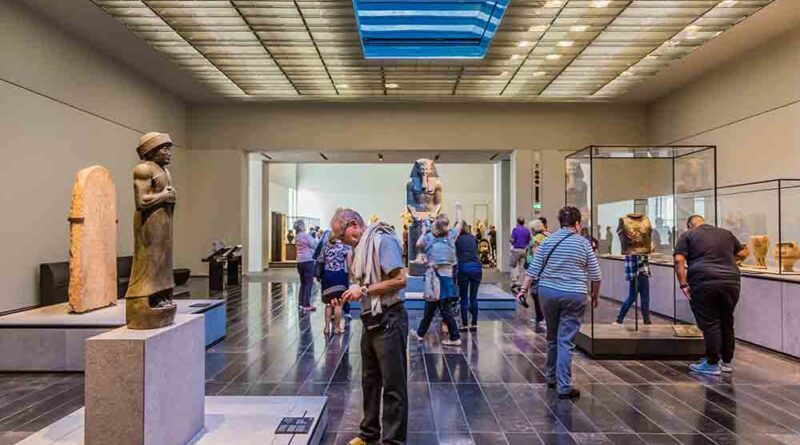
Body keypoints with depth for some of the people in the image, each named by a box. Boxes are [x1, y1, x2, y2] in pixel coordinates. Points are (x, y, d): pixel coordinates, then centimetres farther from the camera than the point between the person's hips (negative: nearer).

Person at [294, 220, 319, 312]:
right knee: (309, 283, -3)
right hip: (308, 261, -8)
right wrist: (316, 240, 9)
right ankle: (306, 305, -3)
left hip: (300, 262, 8)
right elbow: (314, 246, -7)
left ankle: (302, 304, 17)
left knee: (303, 283, 14)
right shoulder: (306, 235, -12)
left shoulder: (297, 237, 11)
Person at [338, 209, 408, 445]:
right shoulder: (361, 247, 12)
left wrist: (364, 290, -17)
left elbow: (400, 280, -21)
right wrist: (353, 293, 1)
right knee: (370, 381, 19)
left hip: (389, 321, -9)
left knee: (393, 385, 4)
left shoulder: (383, 240, -14)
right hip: (371, 321, 9)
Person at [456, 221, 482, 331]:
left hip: (463, 267, -2)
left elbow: (455, 254, 10)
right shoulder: (473, 237, 17)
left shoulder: (457, 238, 9)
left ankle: (465, 325, 7)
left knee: (464, 298, 7)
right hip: (476, 267, 2)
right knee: (474, 297, 10)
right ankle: (474, 324, 13)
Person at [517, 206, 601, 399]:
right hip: (574, 296, -2)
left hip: (548, 292, 3)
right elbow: (595, 275, 2)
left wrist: (524, 288, 5)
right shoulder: (584, 243, -1)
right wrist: (595, 296, 15)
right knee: (566, 341, 0)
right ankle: (564, 387, 1)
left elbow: (533, 269, 0)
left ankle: (551, 377, 31)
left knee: (552, 337, 18)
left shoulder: (548, 240, 3)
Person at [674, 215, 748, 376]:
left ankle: (712, 364, 10)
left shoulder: (687, 235, 6)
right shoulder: (726, 233, 20)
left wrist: (683, 284, -5)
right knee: (727, 322, 16)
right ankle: (727, 362, 28)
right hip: (731, 281, 5)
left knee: (710, 324, 3)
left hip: (704, 283, -4)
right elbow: (742, 254, 28)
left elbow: (679, 260, -6)